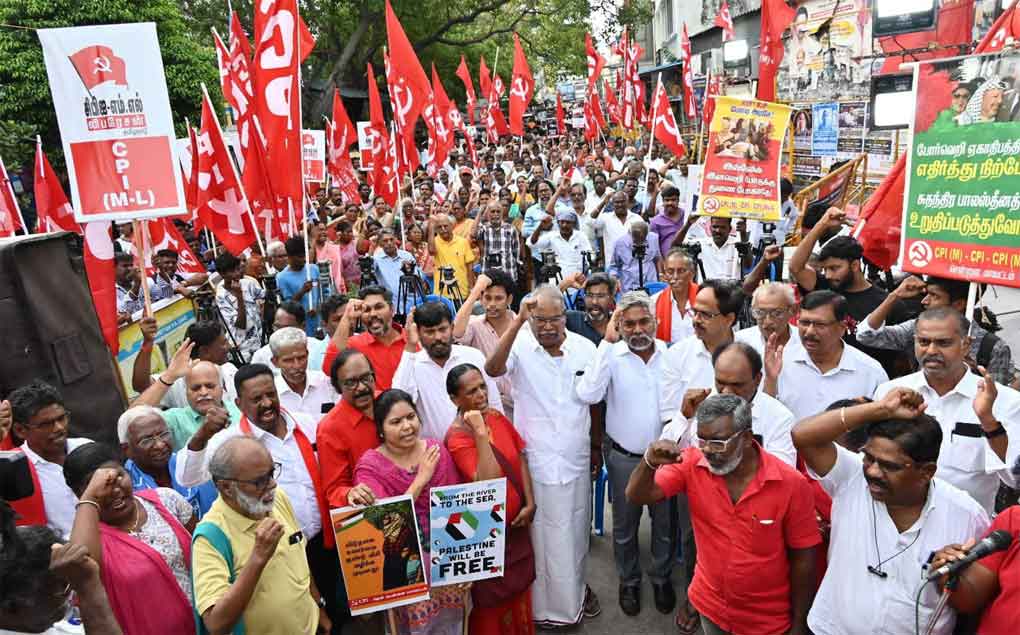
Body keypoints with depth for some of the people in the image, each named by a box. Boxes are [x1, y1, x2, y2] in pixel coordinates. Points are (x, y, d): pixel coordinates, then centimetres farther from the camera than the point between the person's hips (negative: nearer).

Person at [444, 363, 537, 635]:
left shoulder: (497, 417, -2)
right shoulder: (457, 437, -23)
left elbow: (520, 459, 3)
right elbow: (489, 482, -33)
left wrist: (530, 503, -6)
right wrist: (480, 433, -36)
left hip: (515, 522, 7)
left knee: (519, 587, 22)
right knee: (493, 598, 11)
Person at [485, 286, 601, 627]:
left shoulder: (586, 348, -4)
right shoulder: (520, 346, -14)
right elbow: (493, 369, -36)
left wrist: (597, 450, 13)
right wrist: (518, 321, -41)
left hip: (576, 461, 4)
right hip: (534, 461, -3)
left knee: (575, 531, 21)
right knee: (541, 535, 11)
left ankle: (577, 589, 46)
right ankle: (542, 603, 32)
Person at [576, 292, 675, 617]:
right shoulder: (612, 355, -14)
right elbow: (588, 394, -30)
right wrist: (608, 342, -29)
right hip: (623, 457, -1)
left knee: (665, 523, 18)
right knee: (624, 525, 17)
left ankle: (662, 577, 43)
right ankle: (629, 581, 40)